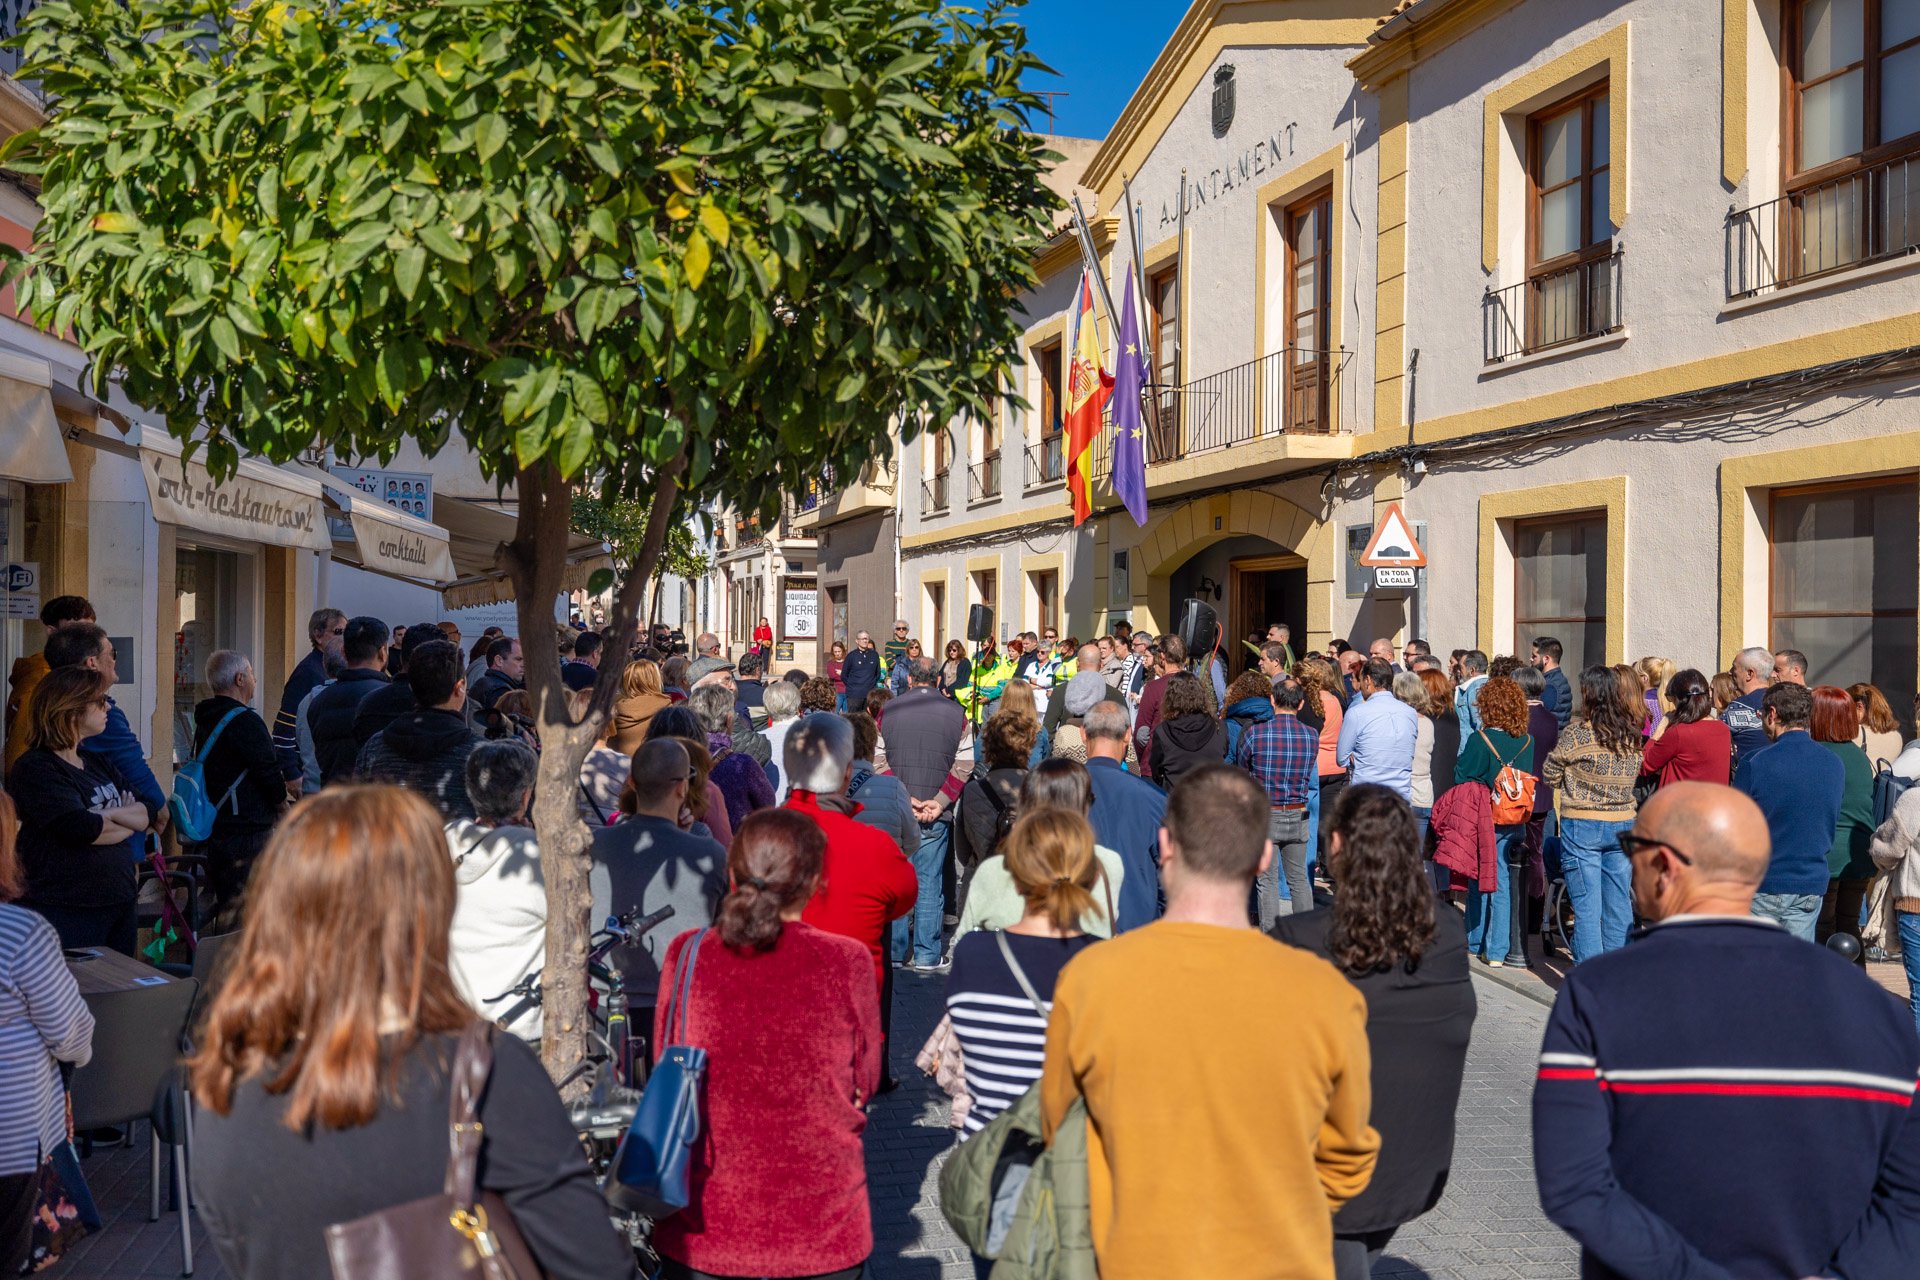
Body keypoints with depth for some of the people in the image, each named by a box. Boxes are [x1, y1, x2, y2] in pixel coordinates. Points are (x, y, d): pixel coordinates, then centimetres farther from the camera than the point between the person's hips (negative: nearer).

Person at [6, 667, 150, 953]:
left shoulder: (97, 763, 13)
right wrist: (130, 821, -5)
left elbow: (150, 814, 4)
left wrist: (110, 815, -15)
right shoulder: (34, 770, -11)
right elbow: (83, 829, -23)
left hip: (119, 905, 8)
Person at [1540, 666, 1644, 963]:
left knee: (1587, 906, -1)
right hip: (1623, 823, 5)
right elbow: (1634, 773, 16)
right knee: (1619, 903, 12)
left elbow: (1549, 775, -5)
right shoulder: (1632, 733, 3)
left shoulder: (1577, 733, -14)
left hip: (1582, 826, -5)